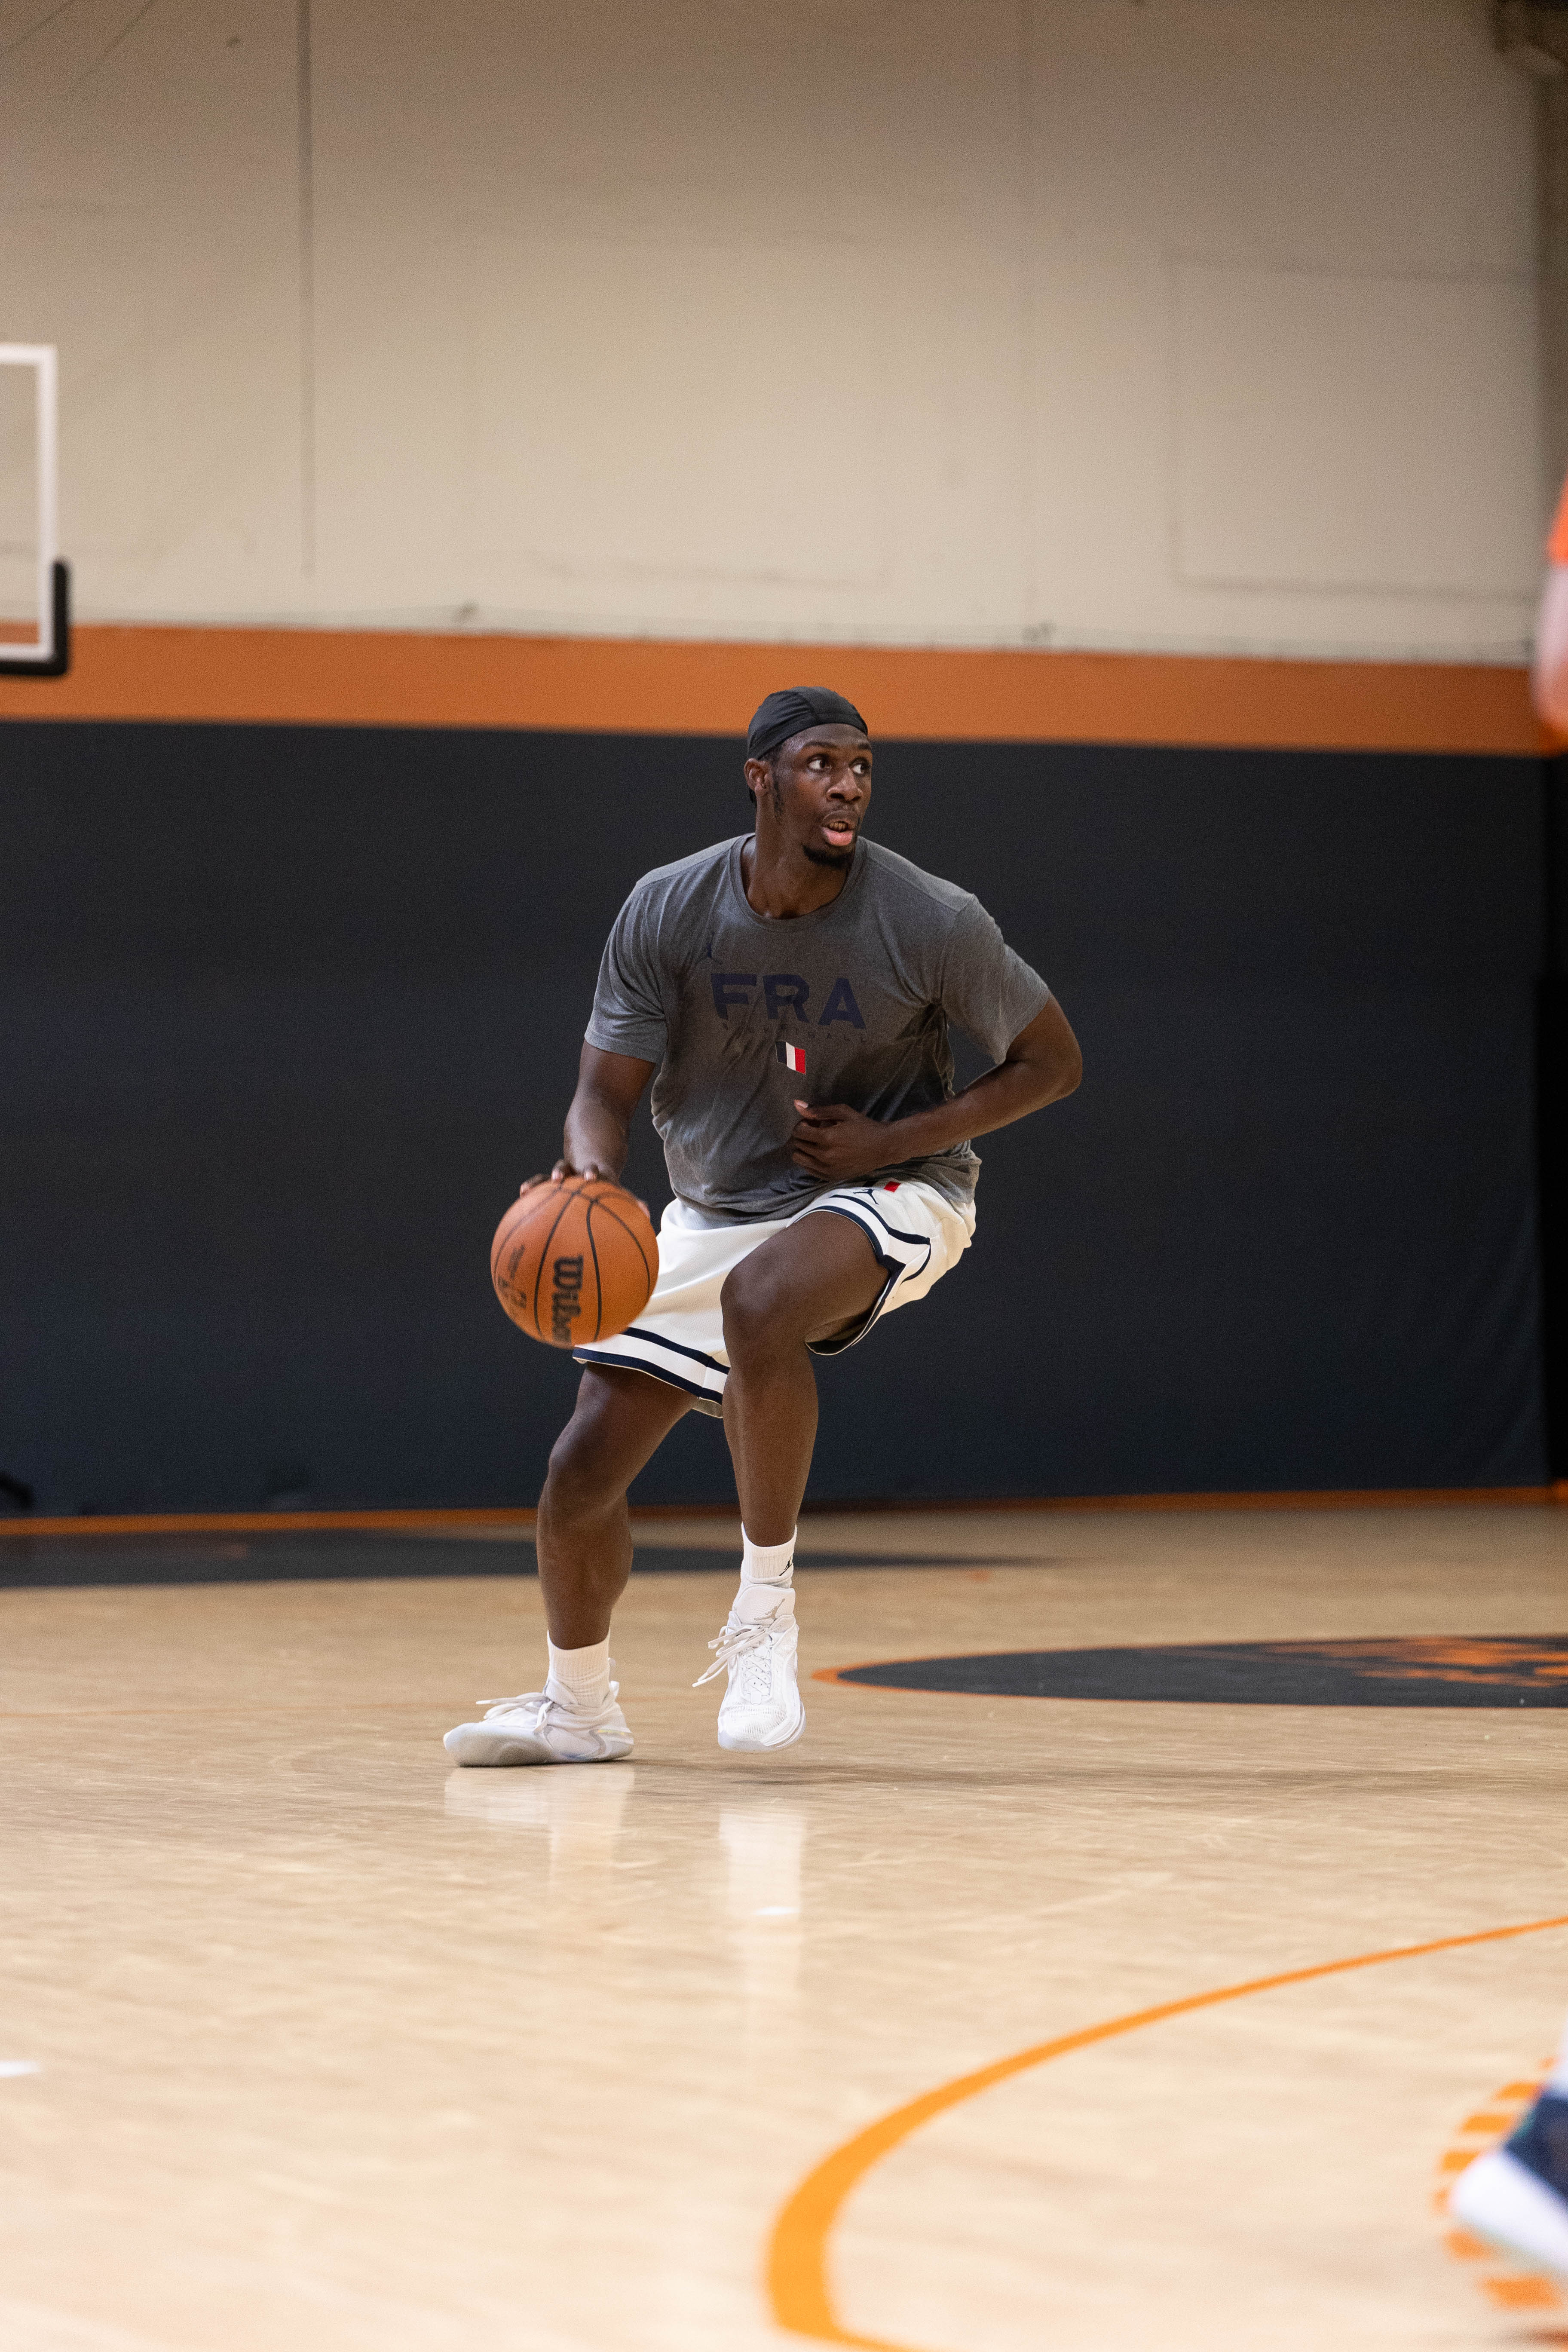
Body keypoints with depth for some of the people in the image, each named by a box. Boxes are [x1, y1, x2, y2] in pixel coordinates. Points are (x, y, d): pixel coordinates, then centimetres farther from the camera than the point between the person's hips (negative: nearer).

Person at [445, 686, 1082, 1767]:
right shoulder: (667, 911, -12)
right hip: (716, 1210, 4)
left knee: (759, 1303, -39)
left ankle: (766, 1605, -21)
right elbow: (608, 1087, -7)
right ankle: (577, 1708, 28)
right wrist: (589, 1170, -31)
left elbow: (1052, 1062, -8)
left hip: (888, 1195, -4)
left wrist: (892, 1140, -19)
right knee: (584, 1467, 0)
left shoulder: (931, 922, -19)